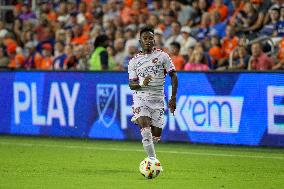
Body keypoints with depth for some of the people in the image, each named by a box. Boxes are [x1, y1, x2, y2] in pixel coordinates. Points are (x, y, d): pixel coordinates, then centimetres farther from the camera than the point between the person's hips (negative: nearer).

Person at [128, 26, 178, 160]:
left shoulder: (162, 56, 4)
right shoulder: (134, 61, 7)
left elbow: (173, 76, 5)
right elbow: (131, 84, 5)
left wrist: (173, 98, -3)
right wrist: (142, 84, -19)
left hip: (158, 98, 1)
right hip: (141, 97, -1)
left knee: (156, 136, 1)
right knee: (145, 129, -25)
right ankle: (152, 159, -23)